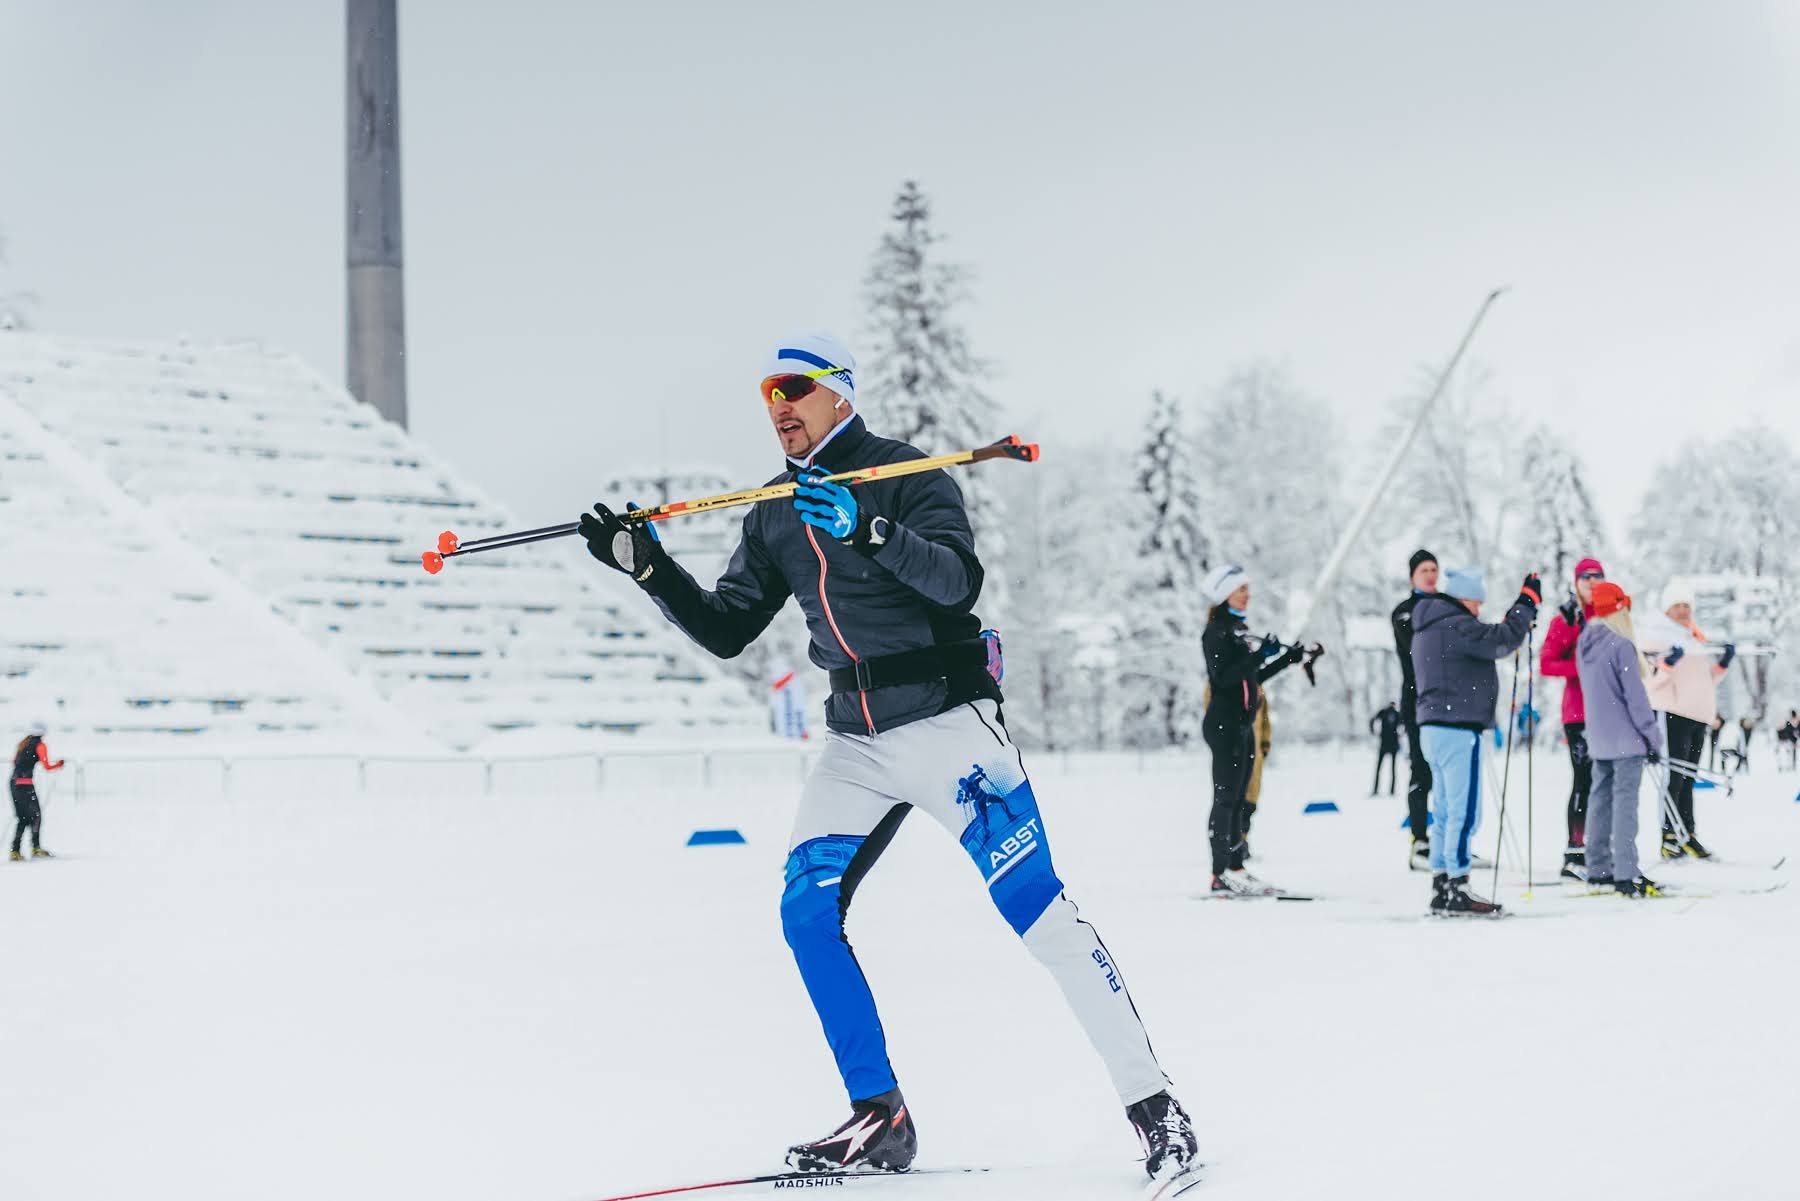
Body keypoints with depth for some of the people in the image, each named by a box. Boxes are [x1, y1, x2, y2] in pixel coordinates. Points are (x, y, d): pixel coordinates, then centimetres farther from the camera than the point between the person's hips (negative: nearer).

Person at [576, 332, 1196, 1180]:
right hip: (855, 738, 7)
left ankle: (1153, 1108, -6)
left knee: (1035, 909, -12)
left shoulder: (905, 475, -9)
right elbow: (725, 632, 11)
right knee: (807, 909, -7)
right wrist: (647, 566, -1)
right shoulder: (774, 515, 11)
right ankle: (880, 1121, 1)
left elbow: (959, 580, -25)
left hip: (946, 721, -6)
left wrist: (869, 529, -39)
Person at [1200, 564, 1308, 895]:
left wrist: (1289, 658, 19)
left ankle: (1235, 868, 11)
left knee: (1237, 800, 9)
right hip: (1224, 725, -9)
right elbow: (1223, 677, -20)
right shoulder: (1216, 631, -10)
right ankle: (1221, 874, -11)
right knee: (1226, 799, -10)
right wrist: (1258, 656, -24)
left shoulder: (1239, 629, 18)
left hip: (1243, 725, 9)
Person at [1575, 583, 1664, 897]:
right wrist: (1652, 736, -9)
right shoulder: (1621, 646, -16)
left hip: (1598, 739, 8)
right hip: (1626, 739, -8)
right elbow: (1635, 696, -16)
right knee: (1624, 801, -7)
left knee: (1601, 799, 11)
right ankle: (1626, 875, -10)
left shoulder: (1584, 643, 9)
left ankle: (1598, 872, 14)